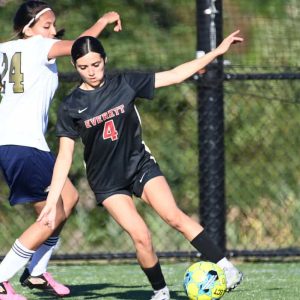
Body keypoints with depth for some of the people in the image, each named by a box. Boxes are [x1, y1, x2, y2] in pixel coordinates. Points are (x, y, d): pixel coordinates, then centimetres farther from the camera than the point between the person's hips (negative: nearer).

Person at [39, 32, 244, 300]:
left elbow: (175, 75, -2)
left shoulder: (125, 84, -4)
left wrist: (217, 52, -7)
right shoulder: (71, 107, -7)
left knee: (175, 216, -20)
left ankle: (225, 267, -19)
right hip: (107, 182, -1)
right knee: (140, 236, -17)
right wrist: (51, 202, -10)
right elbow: (65, 156, -4)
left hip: (140, 165, 1)